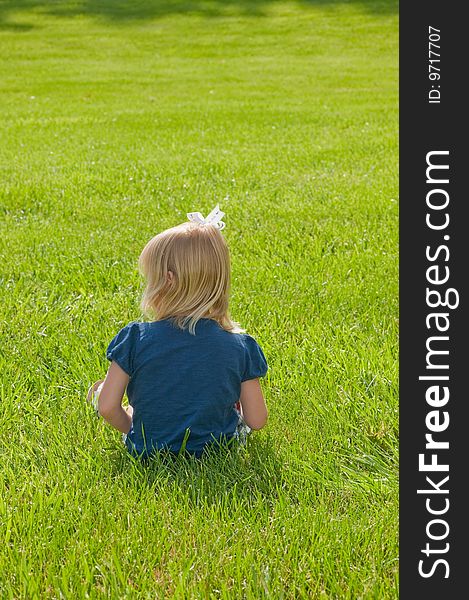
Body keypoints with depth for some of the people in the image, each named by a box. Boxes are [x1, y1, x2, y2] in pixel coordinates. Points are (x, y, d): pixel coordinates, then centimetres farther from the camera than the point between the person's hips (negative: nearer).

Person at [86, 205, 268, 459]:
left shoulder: (136, 338, -19)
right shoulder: (240, 347, -16)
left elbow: (107, 408, -16)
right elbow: (257, 421, -11)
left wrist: (131, 429, 6)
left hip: (147, 448, -1)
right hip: (218, 446, 1)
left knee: (100, 389, 25)